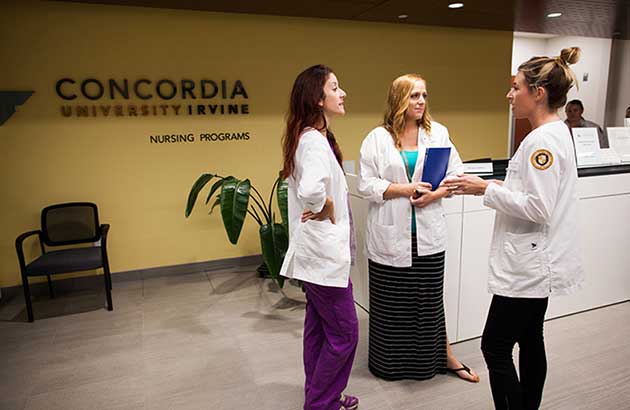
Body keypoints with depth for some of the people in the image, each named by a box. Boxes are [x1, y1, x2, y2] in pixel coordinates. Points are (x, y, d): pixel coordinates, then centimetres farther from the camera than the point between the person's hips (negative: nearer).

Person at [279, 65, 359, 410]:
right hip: (324, 248, -10)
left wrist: (323, 209, 8)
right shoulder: (315, 140, -21)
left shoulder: (310, 136, 10)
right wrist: (327, 210, -20)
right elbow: (311, 189, -40)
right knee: (344, 333, 5)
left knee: (318, 327, 19)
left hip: (314, 248, 10)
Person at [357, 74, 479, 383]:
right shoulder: (377, 138, -3)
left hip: (428, 233, 2)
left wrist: (435, 194, -13)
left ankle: (444, 356, 34)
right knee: (391, 301, 10)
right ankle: (391, 363, 32)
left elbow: (456, 173, 5)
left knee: (430, 296, 13)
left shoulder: (438, 133, 5)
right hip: (391, 234, -1)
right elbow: (366, 184, -8)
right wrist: (406, 189, -17)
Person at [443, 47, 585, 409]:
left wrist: (487, 189, -17)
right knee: (530, 342, 19)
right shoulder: (555, 133, 11)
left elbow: (538, 208, -24)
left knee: (496, 348, 0)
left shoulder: (543, 140, -20)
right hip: (536, 262, 10)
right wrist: (493, 186, 6)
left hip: (528, 264, -10)